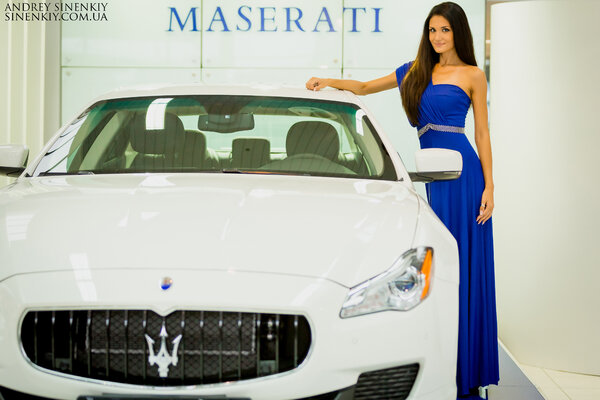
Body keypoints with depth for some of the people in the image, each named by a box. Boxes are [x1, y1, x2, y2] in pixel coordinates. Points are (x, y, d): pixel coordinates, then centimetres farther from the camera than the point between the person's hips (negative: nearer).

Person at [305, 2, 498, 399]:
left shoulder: (472, 76, 5)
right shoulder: (416, 71, 19)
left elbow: (483, 132, 2)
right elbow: (366, 87, 26)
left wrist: (489, 186, -4)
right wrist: (329, 82, 12)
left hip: (463, 172, -5)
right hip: (434, 175, 5)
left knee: (464, 265, -4)